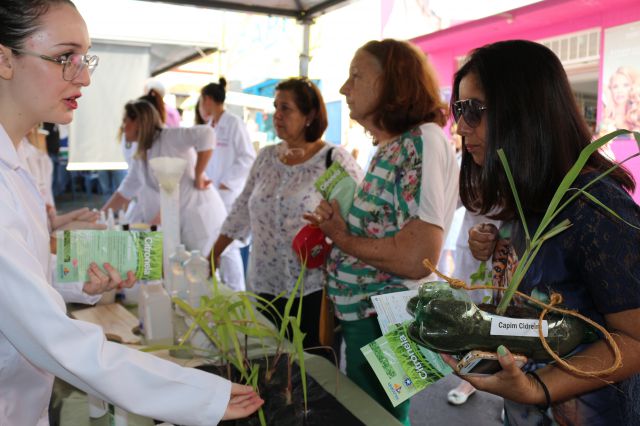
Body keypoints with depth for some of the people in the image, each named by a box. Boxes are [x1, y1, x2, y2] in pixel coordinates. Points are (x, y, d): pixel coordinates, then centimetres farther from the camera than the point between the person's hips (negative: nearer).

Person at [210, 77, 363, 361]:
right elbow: (242, 210, 15)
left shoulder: (335, 160, -6)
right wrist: (212, 256, 13)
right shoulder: (266, 157, 11)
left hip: (314, 292, -4)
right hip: (265, 287, 5)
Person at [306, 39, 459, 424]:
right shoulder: (391, 146, 9)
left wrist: (342, 236, -13)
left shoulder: (422, 141, -19)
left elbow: (418, 257, -27)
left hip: (382, 324, -9)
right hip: (361, 316, 9)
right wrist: (333, 229, 1)